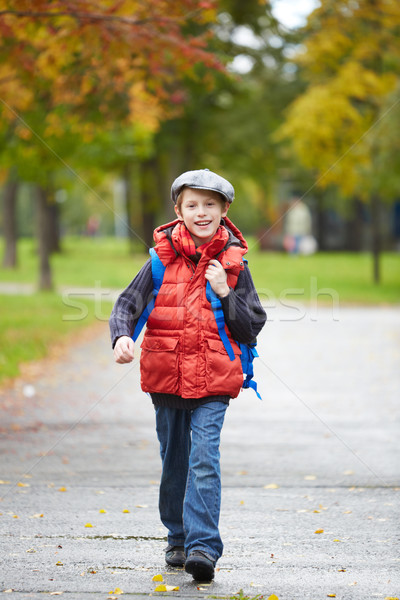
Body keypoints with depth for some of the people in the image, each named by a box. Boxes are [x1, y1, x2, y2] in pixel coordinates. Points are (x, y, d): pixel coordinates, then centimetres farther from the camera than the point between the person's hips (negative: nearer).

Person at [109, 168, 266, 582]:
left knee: (205, 461, -14)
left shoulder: (233, 265, 2)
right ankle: (178, 538, 29)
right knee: (173, 462, 13)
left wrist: (225, 293, -11)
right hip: (166, 376, 2)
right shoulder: (162, 260, 2)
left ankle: (204, 547, -15)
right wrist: (122, 337, -20)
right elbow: (127, 304, -1)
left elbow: (251, 328, 3)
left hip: (213, 380, -2)